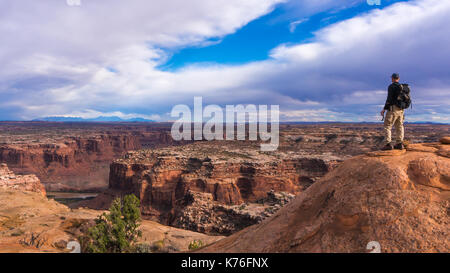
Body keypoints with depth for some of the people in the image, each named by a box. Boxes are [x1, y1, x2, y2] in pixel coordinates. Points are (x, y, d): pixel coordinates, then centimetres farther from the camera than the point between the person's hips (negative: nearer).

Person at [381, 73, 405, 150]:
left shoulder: (391, 87, -9)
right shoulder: (402, 87, 14)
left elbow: (389, 99, -17)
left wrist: (384, 109, -14)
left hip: (393, 109, -7)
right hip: (401, 110, 8)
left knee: (387, 126, -5)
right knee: (399, 126, 11)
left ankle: (388, 144, -13)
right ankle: (399, 144, 8)